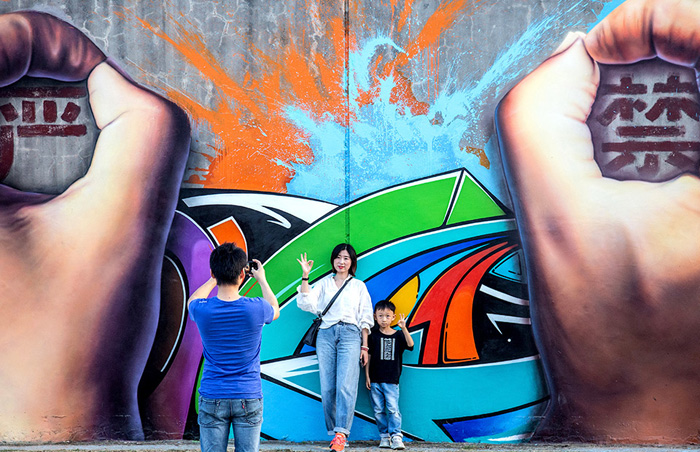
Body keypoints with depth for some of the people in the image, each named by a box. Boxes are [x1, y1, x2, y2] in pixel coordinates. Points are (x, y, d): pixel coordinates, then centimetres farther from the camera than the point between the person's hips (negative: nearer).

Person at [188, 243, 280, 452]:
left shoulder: (202, 310, -11)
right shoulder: (256, 308, -12)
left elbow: (193, 300, 17)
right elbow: (275, 311, 15)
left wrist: (216, 277, 26)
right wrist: (262, 279, 27)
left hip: (212, 399, 0)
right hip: (249, 399, 0)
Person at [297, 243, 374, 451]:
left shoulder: (359, 286, 16)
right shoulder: (324, 283, 15)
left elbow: (365, 319, 14)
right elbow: (307, 303, 0)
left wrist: (364, 346, 8)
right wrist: (305, 277, -7)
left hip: (350, 334, -1)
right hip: (326, 334, 1)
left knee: (346, 385, -15)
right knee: (327, 387, -4)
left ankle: (341, 434, -19)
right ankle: (334, 431, 5)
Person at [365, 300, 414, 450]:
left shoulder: (398, 336, 6)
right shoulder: (373, 336, 5)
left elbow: (410, 345, -13)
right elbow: (368, 356, 7)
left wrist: (404, 328, -25)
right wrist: (367, 376, 2)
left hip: (391, 381, -1)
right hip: (375, 381, 1)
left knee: (393, 409, -9)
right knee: (378, 410, 4)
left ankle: (396, 437, -10)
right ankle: (384, 436, 12)